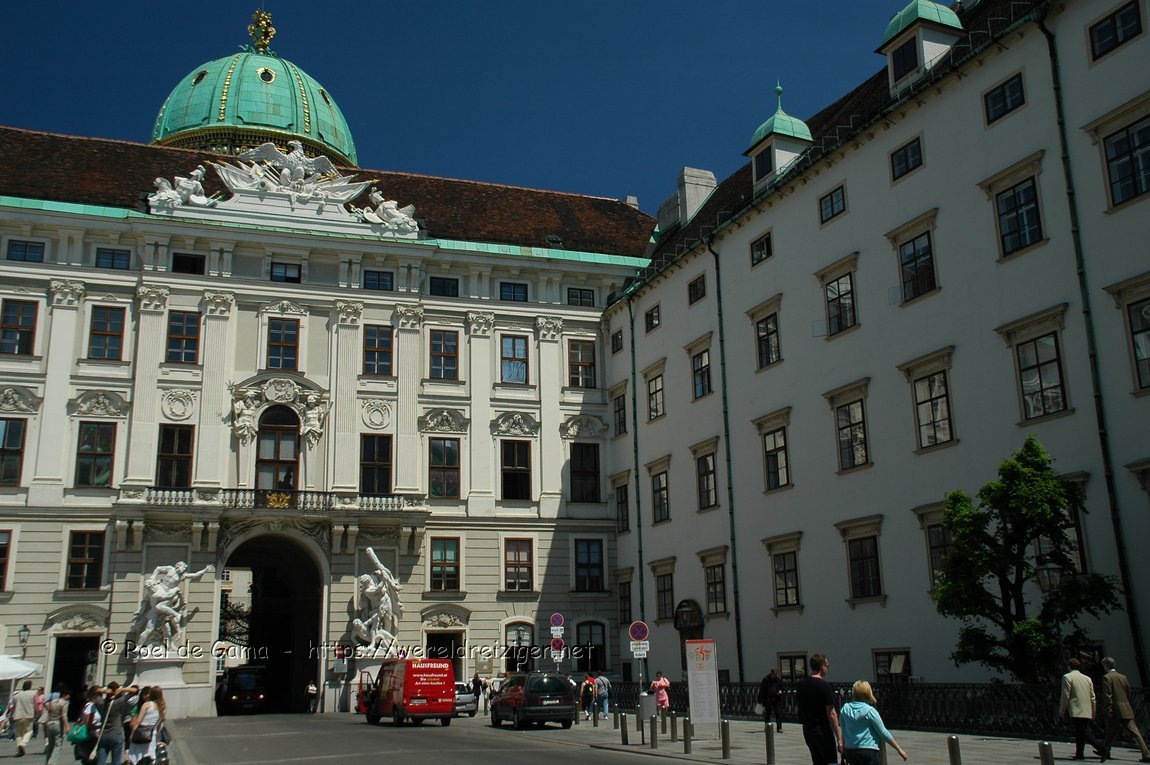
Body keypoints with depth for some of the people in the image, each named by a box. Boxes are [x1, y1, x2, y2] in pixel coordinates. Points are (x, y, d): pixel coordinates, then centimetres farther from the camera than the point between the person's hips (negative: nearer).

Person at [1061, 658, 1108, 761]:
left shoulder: (1067, 677, -2)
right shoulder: (1087, 678, 18)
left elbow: (1065, 695, -7)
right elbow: (1093, 697, 18)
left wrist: (1061, 710, 1)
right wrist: (1093, 711, 25)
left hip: (1076, 711, -8)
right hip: (1087, 711, 8)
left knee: (1085, 733, -12)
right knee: (1080, 732, 14)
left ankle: (1103, 750, -24)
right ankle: (1079, 754, 14)